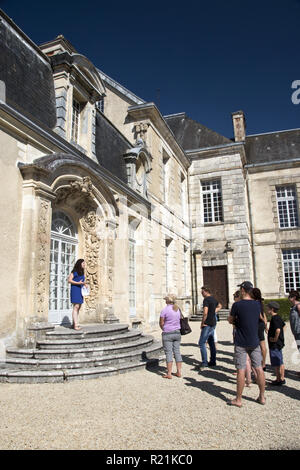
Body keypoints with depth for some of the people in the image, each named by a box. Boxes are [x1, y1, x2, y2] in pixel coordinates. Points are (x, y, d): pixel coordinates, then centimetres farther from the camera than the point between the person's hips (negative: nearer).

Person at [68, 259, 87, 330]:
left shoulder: (82, 272, 17)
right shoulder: (74, 271, -7)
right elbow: (69, 280, -13)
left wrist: (84, 284, 7)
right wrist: (78, 283, -20)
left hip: (80, 291, 9)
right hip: (75, 290, -9)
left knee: (78, 307, 9)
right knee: (76, 307, -12)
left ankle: (74, 324, 17)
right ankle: (76, 325, -13)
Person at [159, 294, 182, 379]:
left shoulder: (165, 310, -13)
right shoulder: (178, 309, 5)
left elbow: (161, 323, -9)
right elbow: (179, 320, 10)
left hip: (167, 334, -5)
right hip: (177, 333, 5)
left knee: (168, 353, 0)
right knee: (177, 352, 11)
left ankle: (169, 374, 3)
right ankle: (179, 372, 16)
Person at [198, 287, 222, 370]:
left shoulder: (206, 300, -15)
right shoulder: (214, 299, 12)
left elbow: (205, 313, -23)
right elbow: (219, 305, 35)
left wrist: (202, 323, -12)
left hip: (207, 324, -9)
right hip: (213, 323, 9)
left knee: (201, 343, -7)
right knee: (211, 342, 14)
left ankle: (204, 362, -9)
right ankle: (213, 361, 20)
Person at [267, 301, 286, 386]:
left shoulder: (274, 318, -20)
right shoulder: (278, 317, 10)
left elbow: (278, 330, -33)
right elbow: (283, 325, 26)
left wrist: (275, 338, -20)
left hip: (275, 344, -10)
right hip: (279, 343, 10)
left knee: (278, 363, -1)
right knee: (278, 362, 15)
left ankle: (281, 379, 7)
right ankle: (279, 378, 23)